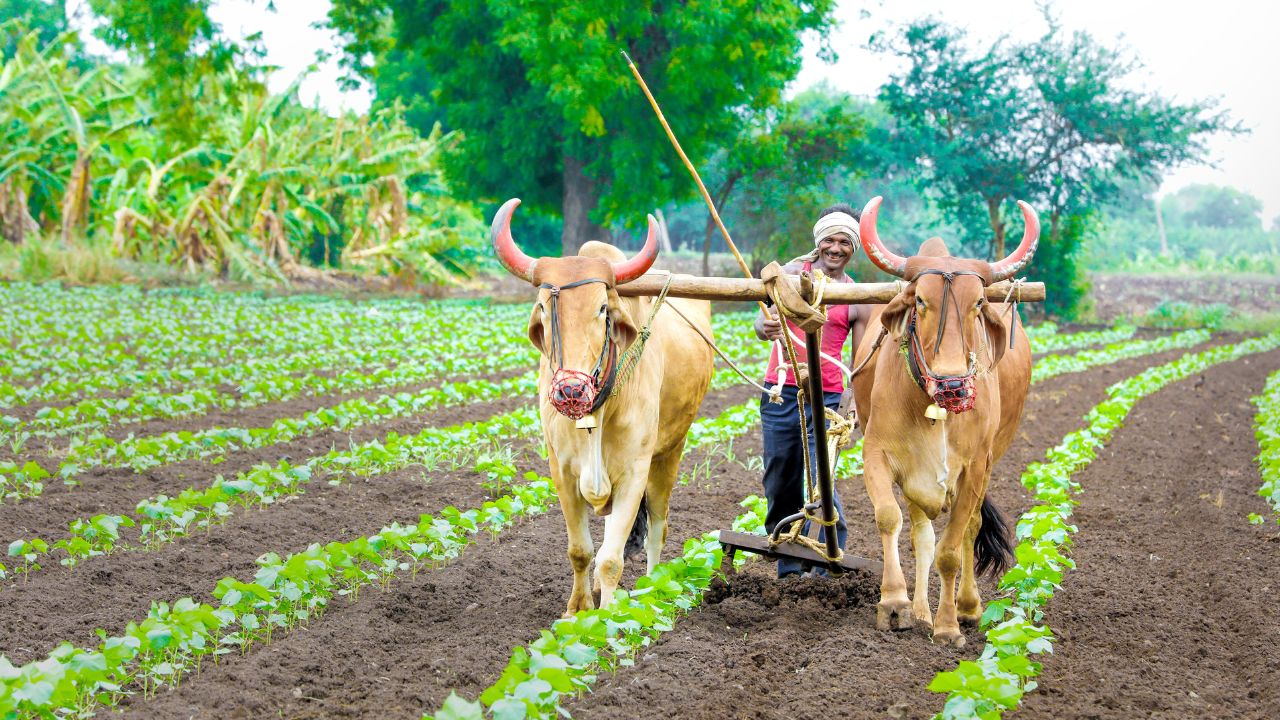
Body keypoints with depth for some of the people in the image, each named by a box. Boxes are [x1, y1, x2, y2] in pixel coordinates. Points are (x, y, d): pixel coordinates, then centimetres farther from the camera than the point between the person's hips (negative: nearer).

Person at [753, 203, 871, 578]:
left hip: (825, 398, -2)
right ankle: (788, 571, 20)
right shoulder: (793, 273, 5)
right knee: (780, 486, 8)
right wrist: (767, 328, -28)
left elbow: (861, 361, 6)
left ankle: (828, 571, -6)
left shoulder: (857, 299, 5)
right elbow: (763, 321, -4)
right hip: (779, 393, 2)